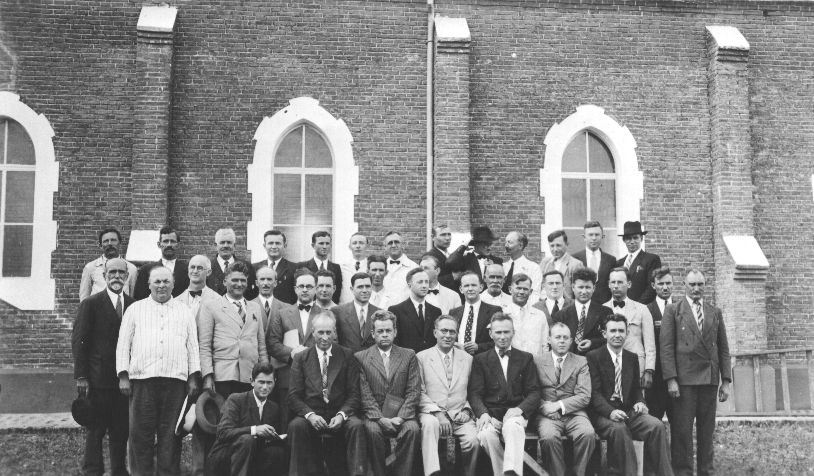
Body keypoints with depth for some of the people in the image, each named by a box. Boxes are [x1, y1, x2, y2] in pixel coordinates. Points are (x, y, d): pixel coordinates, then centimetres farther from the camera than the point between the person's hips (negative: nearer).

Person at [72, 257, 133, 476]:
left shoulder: (133, 305, 8)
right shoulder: (91, 304, -1)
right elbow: (79, 341, -3)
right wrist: (81, 376, -9)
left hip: (125, 378, 3)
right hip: (98, 379, -3)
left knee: (121, 431, 7)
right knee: (95, 430, 2)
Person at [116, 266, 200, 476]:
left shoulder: (185, 311, 15)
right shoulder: (135, 309, 12)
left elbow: (193, 346, 12)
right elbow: (123, 345, 9)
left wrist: (194, 378, 4)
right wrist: (123, 376, 0)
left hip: (176, 379, 1)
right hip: (142, 379, -1)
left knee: (171, 433, 2)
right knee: (140, 432, 0)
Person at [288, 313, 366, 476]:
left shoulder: (347, 356, 10)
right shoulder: (300, 358, 11)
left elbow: (354, 393, 4)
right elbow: (294, 396, 4)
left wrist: (341, 415, -15)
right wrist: (310, 414, -16)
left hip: (340, 415, 0)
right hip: (311, 415, 0)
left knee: (356, 425, -31)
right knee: (296, 425, -31)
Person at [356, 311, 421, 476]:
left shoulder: (409, 356, 11)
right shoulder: (360, 357, 8)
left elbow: (414, 392, 3)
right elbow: (364, 394, -1)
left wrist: (401, 417, -12)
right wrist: (380, 418, -15)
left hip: (401, 414, 1)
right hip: (374, 415, -1)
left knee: (412, 429, -29)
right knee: (372, 430, -32)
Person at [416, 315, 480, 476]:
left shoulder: (467, 358, 15)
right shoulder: (422, 357, 6)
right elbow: (420, 392, 1)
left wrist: (467, 410, 0)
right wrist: (437, 413, -12)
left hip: (460, 416, 2)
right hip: (432, 414, -2)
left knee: (473, 441, -27)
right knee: (429, 423, -37)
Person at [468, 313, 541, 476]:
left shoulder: (525, 358, 16)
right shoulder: (480, 360, 15)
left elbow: (534, 392, 8)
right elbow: (475, 393, 5)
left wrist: (519, 409, -13)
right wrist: (483, 414, -16)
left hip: (515, 413, -1)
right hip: (490, 413, 1)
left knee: (512, 427, -37)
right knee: (486, 434, -34)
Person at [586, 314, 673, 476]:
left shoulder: (632, 358, 18)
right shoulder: (593, 357, 0)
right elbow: (594, 392, -8)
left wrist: (640, 402, -2)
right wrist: (610, 411, -24)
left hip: (629, 412, 5)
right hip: (603, 414, -5)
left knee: (656, 425, -23)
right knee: (619, 429, -37)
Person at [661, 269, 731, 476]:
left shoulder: (715, 313, 15)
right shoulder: (672, 311, 4)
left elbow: (723, 348, 13)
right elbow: (666, 347, -3)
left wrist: (726, 381, 6)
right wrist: (671, 379, -11)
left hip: (710, 380, 3)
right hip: (684, 379, -3)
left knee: (707, 431, 8)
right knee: (682, 430, -3)